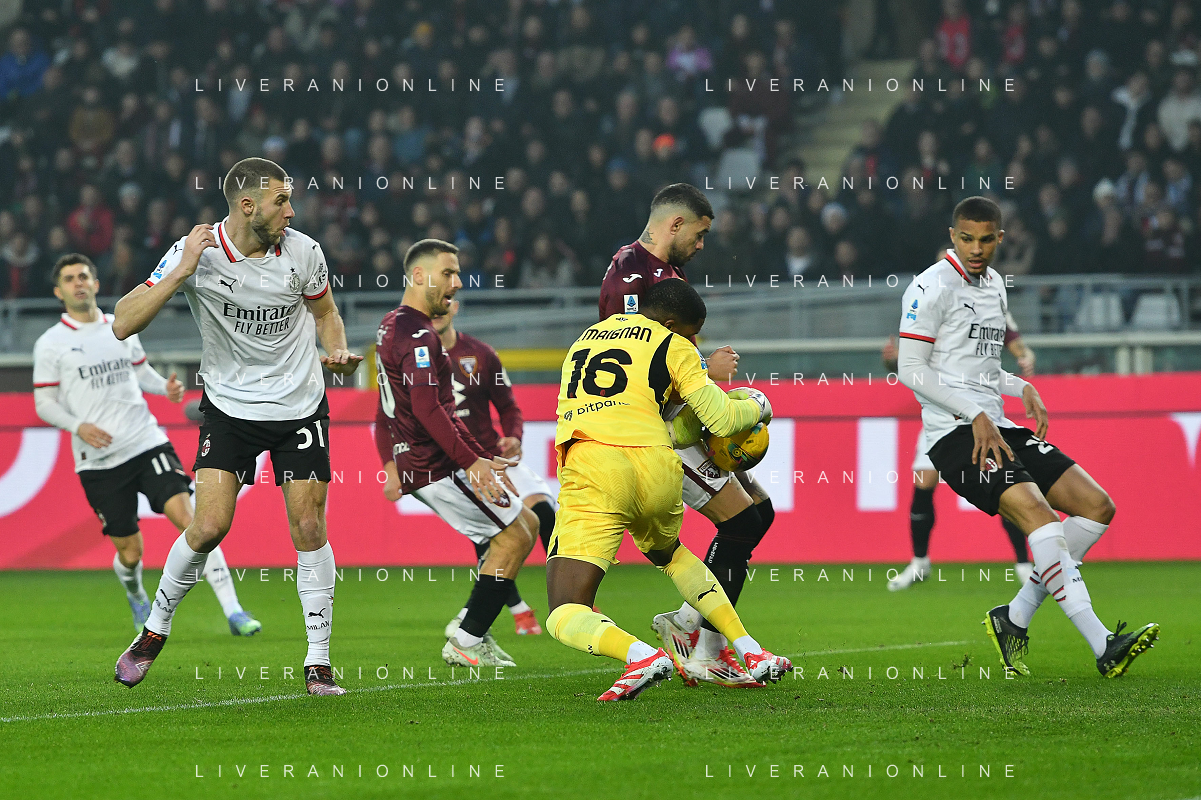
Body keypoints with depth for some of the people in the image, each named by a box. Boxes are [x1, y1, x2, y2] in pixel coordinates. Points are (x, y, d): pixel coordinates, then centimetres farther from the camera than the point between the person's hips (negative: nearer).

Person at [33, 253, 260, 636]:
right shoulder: (50, 344, 1)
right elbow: (44, 404, 2)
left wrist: (166, 387, 5)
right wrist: (79, 426, -16)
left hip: (147, 444, 2)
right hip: (98, 461, -2)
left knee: (187, 517, -17)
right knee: (130, 553, 1)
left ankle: (232, 610, -20)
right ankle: (136, 597, 38)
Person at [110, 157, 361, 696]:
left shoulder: (302, 252, -8)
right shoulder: (196, 252, -14)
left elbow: (325, 312, 13)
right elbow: (123, 324, -19)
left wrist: (337, 351, -7)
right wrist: (182, 272, -27)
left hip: (300, 405, 2)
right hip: (230, 405, -1)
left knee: (309, 529, -5)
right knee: (209, 527, -12)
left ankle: (318, 664, 4)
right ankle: (154, 631, 12)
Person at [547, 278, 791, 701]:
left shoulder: (586, 339, 31)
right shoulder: (673, 347, 17)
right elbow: (721, 420, 12)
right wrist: (756, 407, 33)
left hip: (592, 474, -1)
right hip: (657, 470, 1)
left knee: (566, 618, -4)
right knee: (667, 552, 35)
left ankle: (642, 655, -32)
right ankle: (752, 653, 30)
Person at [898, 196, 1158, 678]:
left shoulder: (994, 286, 19)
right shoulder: (934, 286, -6)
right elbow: (910, 369, -11)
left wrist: (1023, 389, 9)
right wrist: (976, 415, -15)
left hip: (995, 426, 9)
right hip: (953, 433, -9)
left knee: (1097, 506, 0)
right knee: (1036, 511, -27)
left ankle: (1015, 619, 4)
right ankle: (1103, 646, -34)